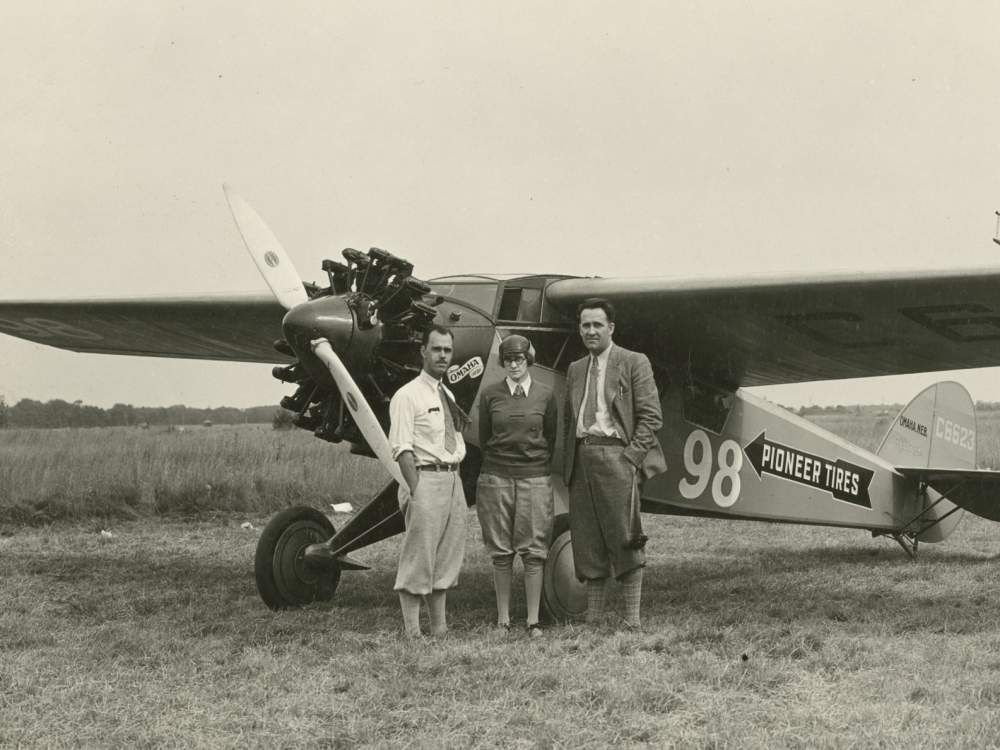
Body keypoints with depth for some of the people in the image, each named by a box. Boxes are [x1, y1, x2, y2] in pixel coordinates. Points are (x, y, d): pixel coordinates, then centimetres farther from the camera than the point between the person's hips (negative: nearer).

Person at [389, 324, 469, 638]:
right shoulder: (407, 396, -7)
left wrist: (456, 477, 7)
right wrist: (416, 490, -19)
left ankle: (440, 627, 19)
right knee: (418, 558, -6)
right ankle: (412, 633, -2)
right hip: (426, 479, -8)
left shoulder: (449, 396, 17)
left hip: (453, 479, 8)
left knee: (448, 557, 11)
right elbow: (403, 450, -13)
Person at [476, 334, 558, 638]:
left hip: (534, 479, 0)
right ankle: (503, 617, 12)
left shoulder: (545, 395, 4)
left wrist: (537, 464, 11)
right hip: (496, 479, 1)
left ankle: (533, 620, 3)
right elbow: (483, 438, 11)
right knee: (501, 553, 4)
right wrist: (499, 464, 12)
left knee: (533, 552, -2)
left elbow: (551, 438, 11)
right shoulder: (490, 394, 4)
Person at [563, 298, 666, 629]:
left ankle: (631, 619, 0)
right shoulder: (575, 370, 19)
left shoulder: (634, 363, 2)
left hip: (616, 456, -5)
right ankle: (593, 618, 11)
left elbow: (651, 416, -4)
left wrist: (631, 457, -13)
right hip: (582, 459, 5)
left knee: (624, 541, -5)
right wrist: (569, 465, 7)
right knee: (588, 543, 6)